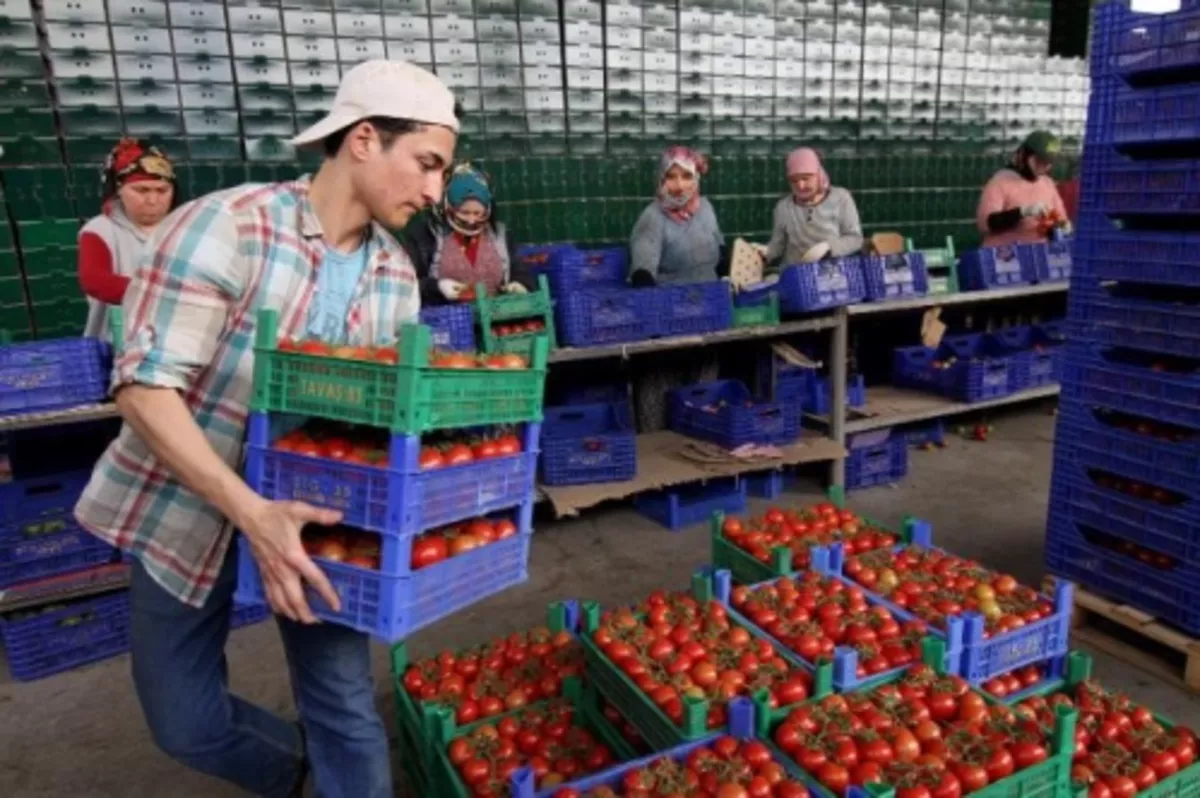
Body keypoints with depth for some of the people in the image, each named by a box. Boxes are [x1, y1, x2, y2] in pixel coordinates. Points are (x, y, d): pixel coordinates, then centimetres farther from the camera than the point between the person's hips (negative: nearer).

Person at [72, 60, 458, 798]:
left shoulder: (396, 276, -4)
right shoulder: (224, 227, -21)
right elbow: (145, 386, -24)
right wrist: (251, 511, -34)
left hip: (314, 511, 3)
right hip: (187, 508, -2)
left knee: (349, 712, 3)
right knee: (186, 722, 14)